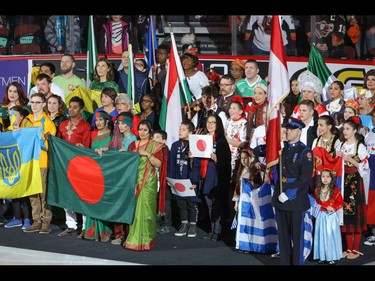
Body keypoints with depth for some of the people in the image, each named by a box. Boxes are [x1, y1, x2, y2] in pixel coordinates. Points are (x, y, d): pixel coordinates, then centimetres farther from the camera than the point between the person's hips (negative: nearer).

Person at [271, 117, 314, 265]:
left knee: (296, 235, 1)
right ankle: (284, 262, 21)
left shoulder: (305, 152, -7)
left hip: (296, 200, -6)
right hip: (280, 198, 6)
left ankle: (297, 262, 10)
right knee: (283, 235, 12)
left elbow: (305, 178, -15)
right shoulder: (282, 150, 14)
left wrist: (289, 194, -18)